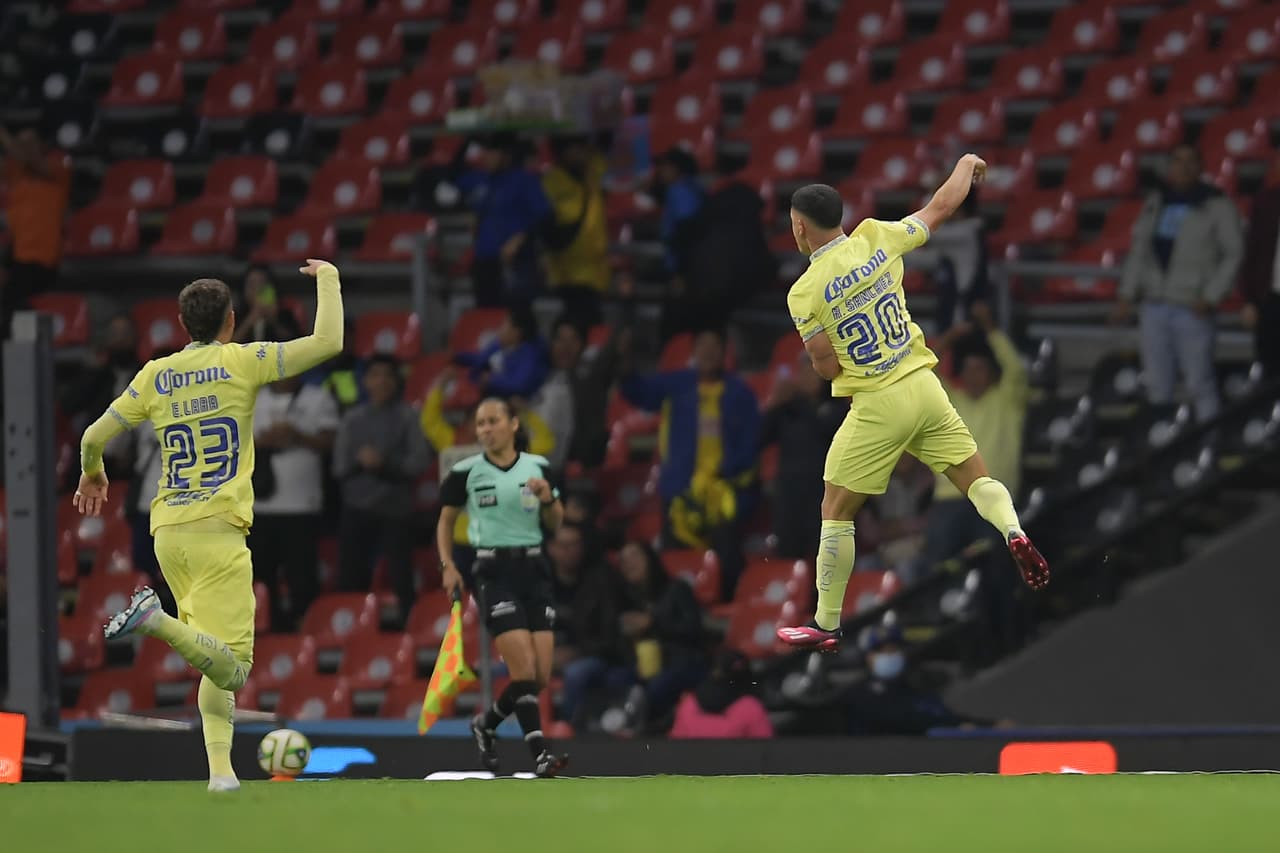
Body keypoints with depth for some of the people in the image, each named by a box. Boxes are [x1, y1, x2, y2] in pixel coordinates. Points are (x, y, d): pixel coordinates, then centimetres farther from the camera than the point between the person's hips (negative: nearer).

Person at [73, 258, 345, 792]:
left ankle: (220, 768, 6)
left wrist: (92, 475, 32)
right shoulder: (240, 362, -1)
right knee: (230, 668, -12)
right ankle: (157, 621, -35)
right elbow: (328, 342, -6)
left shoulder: (155, 376, 10)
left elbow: (94, 437, 10)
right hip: (217, 529, -6)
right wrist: (327, 279, 10)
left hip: (168, 532, 6)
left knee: (218, 662, 17)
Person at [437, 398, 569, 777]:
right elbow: (445, 521, 10)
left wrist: (548, 499, -7)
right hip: (494, 572, -4)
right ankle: (540, 753, -16)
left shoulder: (538, 467, 5)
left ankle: (486, 723, 25)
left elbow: (555, 523, 14)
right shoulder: (465, 473, -1)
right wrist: (447, 565, -3)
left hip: (534, 568, 4)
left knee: (541, 676, 0)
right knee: (524, 668, -17)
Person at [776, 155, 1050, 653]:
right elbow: (941, 207, 13)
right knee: (977, 479, 12)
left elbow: (827, 367, -9)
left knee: (836, 512, 7)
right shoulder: (877, 239, -1)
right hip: (924, 386, 4)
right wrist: (966, 165, 31)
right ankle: (1013, 532, -19)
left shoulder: (805, 294, -12)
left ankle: (825, 626, 10)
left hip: (877, 406, -4)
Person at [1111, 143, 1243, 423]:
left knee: (1199, 382, -5)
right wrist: (1126, 296, 9)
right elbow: (1138, 250, 16)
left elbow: (1233, 254, -5)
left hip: (1191, 308, -5)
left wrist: (1211, 297, -13)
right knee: (1157, 383, 9)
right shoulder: (1155, 204, 12)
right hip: (1155, 306, 5)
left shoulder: (1217, 206, -4)